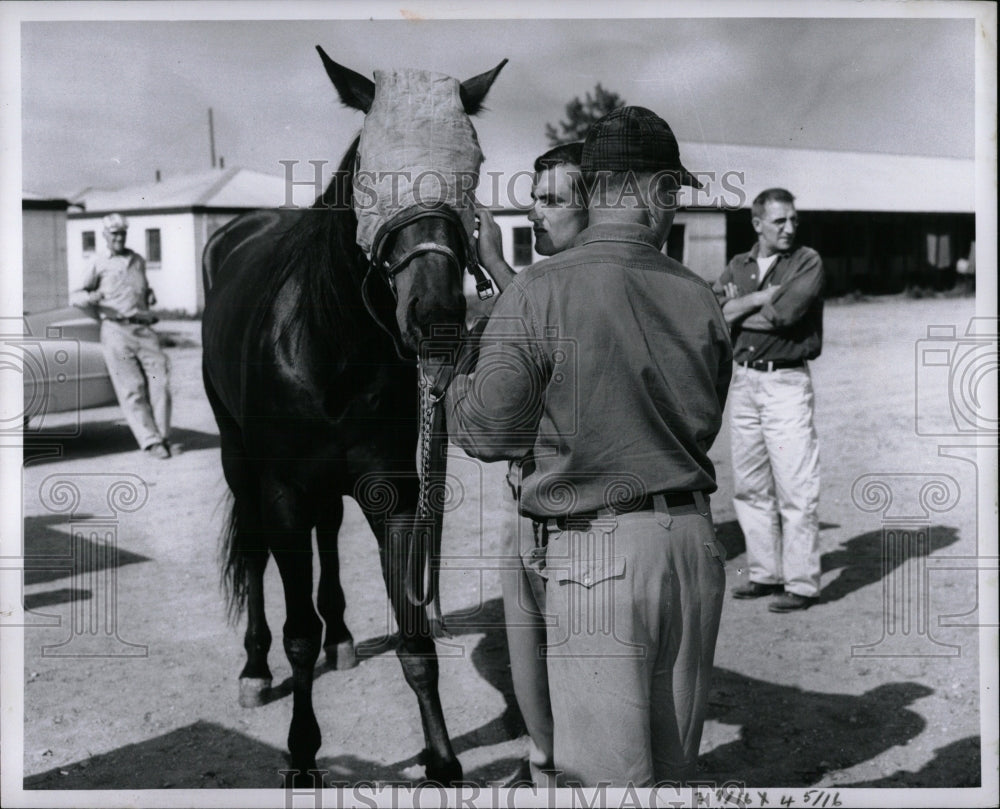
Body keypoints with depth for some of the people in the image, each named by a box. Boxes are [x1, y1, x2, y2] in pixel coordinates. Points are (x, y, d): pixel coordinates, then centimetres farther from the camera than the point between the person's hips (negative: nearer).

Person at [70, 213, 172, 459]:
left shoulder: (138, 261, 22)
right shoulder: (98, 263, 10)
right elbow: (75, 297, 8)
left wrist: (150, 295, 14)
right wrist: (91, 297, -13)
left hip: (144, 328, 4)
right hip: (116, 329, -4)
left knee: (160, 380, -9)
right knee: (132, 388, -10)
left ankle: (162, 437, -2)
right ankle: (150, 442, -13)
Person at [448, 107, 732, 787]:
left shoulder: (540, 291, -12)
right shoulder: (700, 296, 2)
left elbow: (486, 432, -7)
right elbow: (706, 425, 12)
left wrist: (455, 369, 12)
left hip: (597, 550, -5)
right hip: (695, 539, 5)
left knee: (606, 774, 3)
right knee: (676, 767, 19)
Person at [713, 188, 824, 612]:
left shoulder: (807, 262, -2)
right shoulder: (738, 266, 13)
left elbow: (786, 313, -17)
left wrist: (738, 310, -4)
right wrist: (759, 298, -13)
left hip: (786, 382, -6)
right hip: (743, 380, 6)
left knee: (795, 486, -6)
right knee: (749, 486, 10)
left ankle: (802, 583, 0)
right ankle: (765, 574, 21)